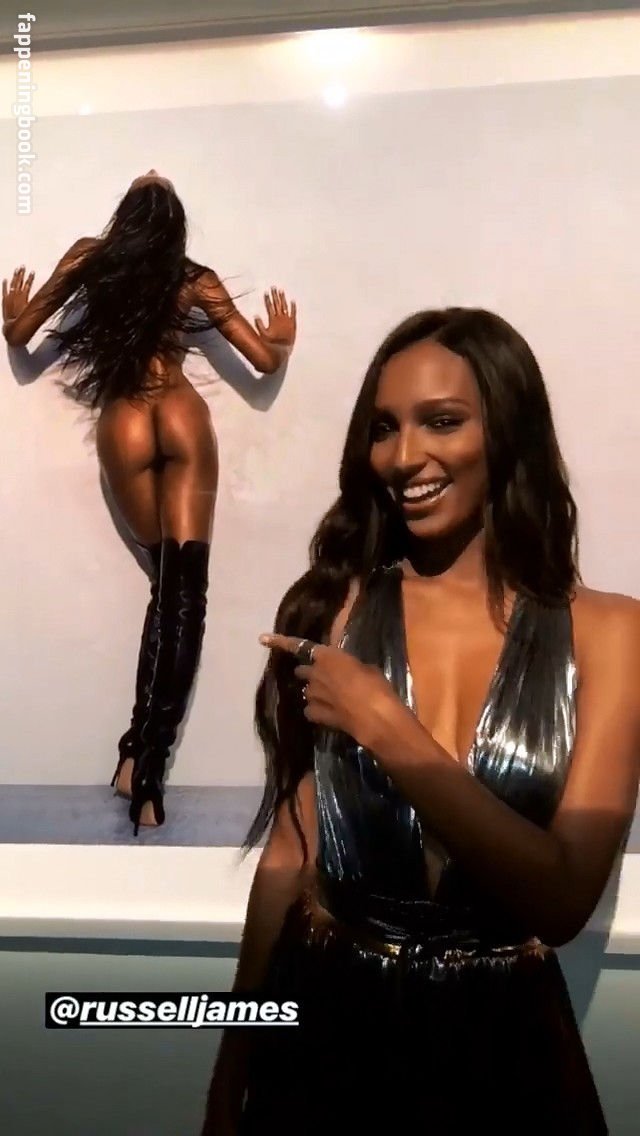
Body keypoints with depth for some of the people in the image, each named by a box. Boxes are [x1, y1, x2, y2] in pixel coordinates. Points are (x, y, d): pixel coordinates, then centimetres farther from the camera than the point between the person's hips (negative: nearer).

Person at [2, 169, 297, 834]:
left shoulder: (87, 258, 9)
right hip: (181, 417, -2)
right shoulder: (194, 280, 6)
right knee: (186, 586, -4)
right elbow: (266, 362, 8)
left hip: (123, 425, 2)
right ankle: (146, 755, -14)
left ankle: (141, 752, 3)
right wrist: (283, 339, 30)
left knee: (168, 582, 11)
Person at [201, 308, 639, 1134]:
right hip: (327, 1024, 1)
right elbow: (288, 856, -3)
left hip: (505, 1039, 0)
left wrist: (383, 723, -21)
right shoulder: (332, 608, -7)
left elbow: (565, 898, -16)